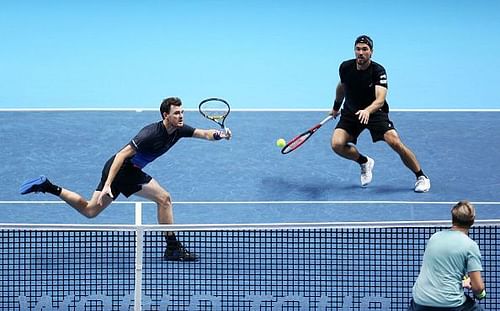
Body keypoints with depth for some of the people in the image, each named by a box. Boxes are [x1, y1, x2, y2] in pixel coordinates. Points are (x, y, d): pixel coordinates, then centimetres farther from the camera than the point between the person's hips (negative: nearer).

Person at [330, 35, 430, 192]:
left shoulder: (378, 71, -22)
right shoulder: (345, 67, -11)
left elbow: (380, 100, -35)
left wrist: (367, 111, -56)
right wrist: (336, 107, 27)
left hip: (375, 112, -3)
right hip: (350, 113, 3)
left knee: (395, 142, -24)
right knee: (337, 145, -20)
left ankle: (421, 177, -3)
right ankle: (364, 162, 12)